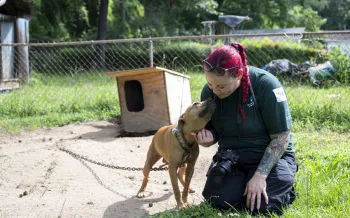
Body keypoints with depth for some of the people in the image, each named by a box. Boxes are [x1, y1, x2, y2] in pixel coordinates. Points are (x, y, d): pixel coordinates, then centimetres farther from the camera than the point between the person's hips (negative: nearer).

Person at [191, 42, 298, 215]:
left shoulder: (266, 86, -23)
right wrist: (208, 137, -19)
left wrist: (260, 175, -25)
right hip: (231, 158, 4)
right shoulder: (209, 91, -9)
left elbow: (281, 138, -18)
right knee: (218, 202, -18)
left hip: (271, 157, -3)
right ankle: (242, 184, 15)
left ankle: (285, 188, 11)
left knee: (260, 206, -23)